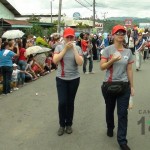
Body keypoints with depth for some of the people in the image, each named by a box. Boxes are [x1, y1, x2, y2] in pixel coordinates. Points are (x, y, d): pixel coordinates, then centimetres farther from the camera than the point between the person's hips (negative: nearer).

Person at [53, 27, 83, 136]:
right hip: (61, 79, 0)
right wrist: (65, 48, -16)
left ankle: (69, 124, 26)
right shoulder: (59, 47, -2)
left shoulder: (77, 48, -2)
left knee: (70, 102, 9)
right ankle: (62, 125, 16)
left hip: (74, 79, 0)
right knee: (62, 102, -5)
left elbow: (80, 63, -15)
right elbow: (55, 60, -16)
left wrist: (74, 49, -18)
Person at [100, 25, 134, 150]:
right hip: (109, 85, -1)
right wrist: (112, 60, -23)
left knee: (123, 113, 0)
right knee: (110, 109, 17)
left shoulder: (128, 52, 3)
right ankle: (110, 128, 44)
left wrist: (131, 86, 7)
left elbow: (129, 70, 7)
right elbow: (102, 67, -8)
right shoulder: (108, 50, -5)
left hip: (124, 86, 1)